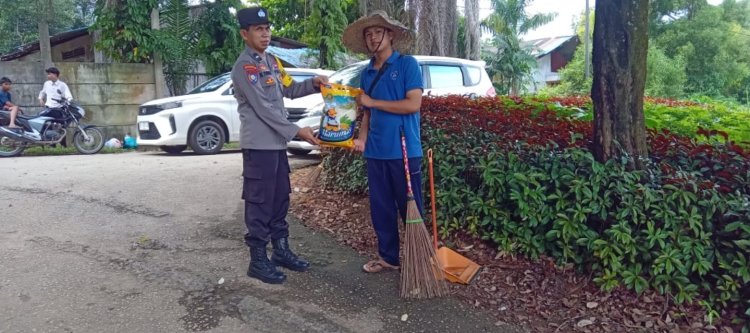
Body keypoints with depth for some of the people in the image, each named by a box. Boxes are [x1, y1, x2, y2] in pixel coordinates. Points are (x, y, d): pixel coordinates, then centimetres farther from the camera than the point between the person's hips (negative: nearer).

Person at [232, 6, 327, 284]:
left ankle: (281, 250, 26)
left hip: (277, 143, 9)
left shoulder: (272, 61, 15)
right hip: (258, 145, -9)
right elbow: (263, 107, -19)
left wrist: (314, 84, 2)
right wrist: (296, 131, -19)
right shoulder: (244, 66, -13)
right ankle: (258, 260, 7)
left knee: (280, 199, 14)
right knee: (259, 203, -3)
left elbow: (290, 90, 20)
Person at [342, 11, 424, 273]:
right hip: (376, 152, 6)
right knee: (380, 208, 11)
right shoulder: (367, 73, 13)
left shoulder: (407, 64, -4)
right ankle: (388, 257, 26)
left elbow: (413, 104, -15)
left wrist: (373, 101, -10)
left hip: (404, 151, -6)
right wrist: (361, 138, -1)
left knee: (410, 208, 3)